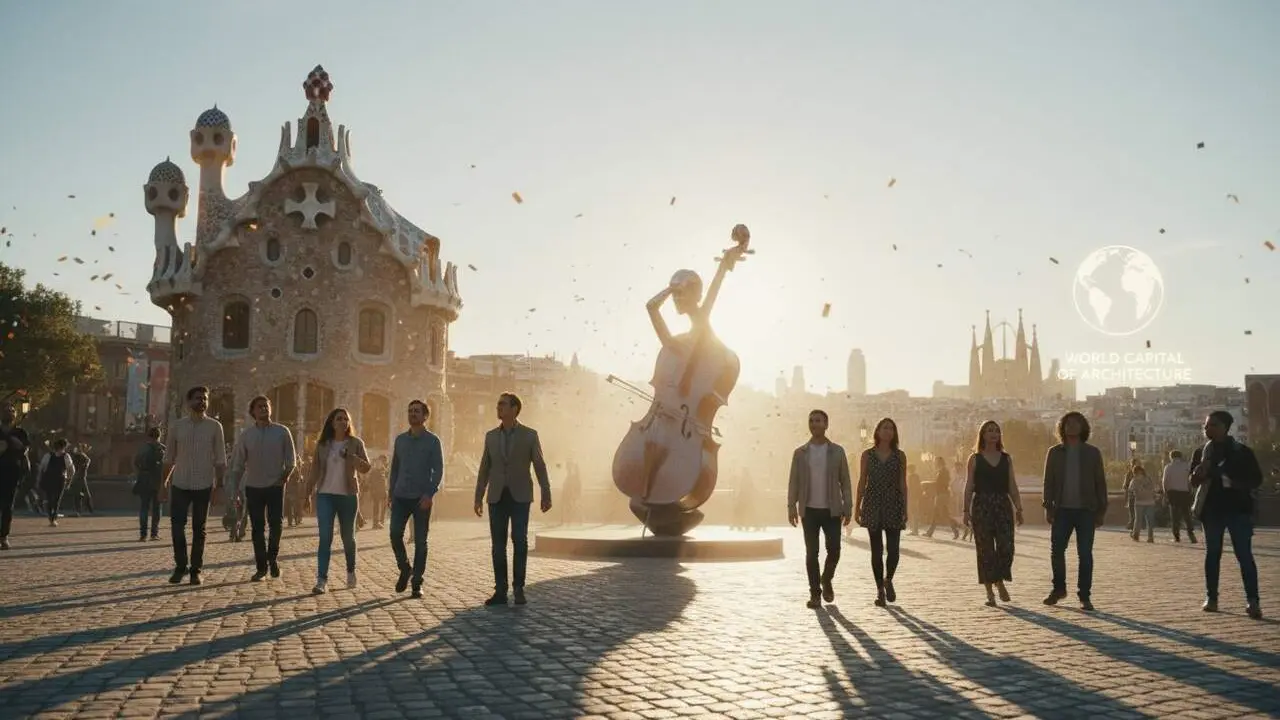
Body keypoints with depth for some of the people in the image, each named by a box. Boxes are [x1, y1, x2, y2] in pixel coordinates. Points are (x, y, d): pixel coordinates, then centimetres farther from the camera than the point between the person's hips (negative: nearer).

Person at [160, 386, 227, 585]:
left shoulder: (215, 427, 0)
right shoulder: (177, 426, 4)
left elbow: (220, 460, 0)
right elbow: (170, 458, 9)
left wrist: (218, 486, -6)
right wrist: (164, 483, 5)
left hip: (203, 486, -1)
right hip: (180, 485, 1)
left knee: (199, 529, 6)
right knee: (176, 526, -2)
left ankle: (196, 570, 16)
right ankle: (180, 566, 16)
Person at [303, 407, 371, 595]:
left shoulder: (356, 443, 2)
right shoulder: (322, 444, 7)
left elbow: (366, 468, -3)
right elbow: (315, 470, 11)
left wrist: (350, 456, -20)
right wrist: (307, 493, 8)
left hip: (348, 496, 0)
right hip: (325, 495, 0)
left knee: (348, 537, 10)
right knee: (325, 537, -8)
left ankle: (351, 572, 31)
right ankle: (322, 580, -10)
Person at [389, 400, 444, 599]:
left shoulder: (432, 441, -1)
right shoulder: (400, 439, 11)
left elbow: (438, 470, -6)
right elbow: (394, 468, 16)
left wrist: (430, 494, -16)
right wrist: (391, 493, 10)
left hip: (422, 498, -3)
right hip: (401, 497, 3)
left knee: (420, 541, 1)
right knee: (395, 534, -7)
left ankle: (417, 583, 10)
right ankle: (405, 569, 17)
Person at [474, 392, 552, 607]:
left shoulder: (530, 434, -2)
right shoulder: (491, 436, 8)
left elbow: (540, 466, -1)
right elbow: (484, 468, 10)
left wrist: (546, 495, -5)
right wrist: (478, 498, 6)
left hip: (520, 496, -3)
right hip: (497, 497, 3)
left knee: (519, 542, -9)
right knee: (498, 544, 0)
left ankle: (518, 589, 4)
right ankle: (500, 591, 4)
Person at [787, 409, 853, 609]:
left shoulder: (837, 451, 3)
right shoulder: (800, 453, 4)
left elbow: (845, 481, 3)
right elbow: (793, 482, 4)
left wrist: (848, 508, -3)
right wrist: (791, 507, -5)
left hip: (832, 510, 0)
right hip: (809, 510, 0)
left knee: (834, 550, -3)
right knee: (811, 553, 0)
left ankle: (826, 580, 25)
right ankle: (815, 593, 10)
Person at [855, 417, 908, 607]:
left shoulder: (900, 456, 6)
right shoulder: (867, 454, 4)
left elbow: (902, 484, 6)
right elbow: (862, 482, 5)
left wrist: (905, 509, 2)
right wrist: (857, 507, 2)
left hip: (893, 505, 0)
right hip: (872, 505, 0)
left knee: (893, 549, -7)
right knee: (877, 550, 2)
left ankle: (888, 580, 21)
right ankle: (880, 589, 14)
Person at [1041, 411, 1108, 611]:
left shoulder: (1092, 453, 6)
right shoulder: (1054, 453, 8)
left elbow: (1100, 483, 5)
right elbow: (1048, 482, 7)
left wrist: (1101, 510, -1)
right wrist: (1048, 507, -2)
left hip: (1086, 511, -1)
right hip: (1062, 510, 1)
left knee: (1085, 554, 0)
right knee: (1056, 550, -1)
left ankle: (1085, 596, 9)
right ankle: (1059, 588, 19)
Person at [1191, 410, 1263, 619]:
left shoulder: (1242, 451, -2)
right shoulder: (1203, 452, 7)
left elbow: (1257, 480, -1)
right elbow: (1194, 482, 11)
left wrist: (1237, 483, -18)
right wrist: (1200, 473, -11)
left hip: (1238, 508, -3)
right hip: (1212, 508, 3)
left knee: (1244, 554, -9)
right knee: (1212, 553, 7)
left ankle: (1253, 600, -9)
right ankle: (1211, 597, 13)